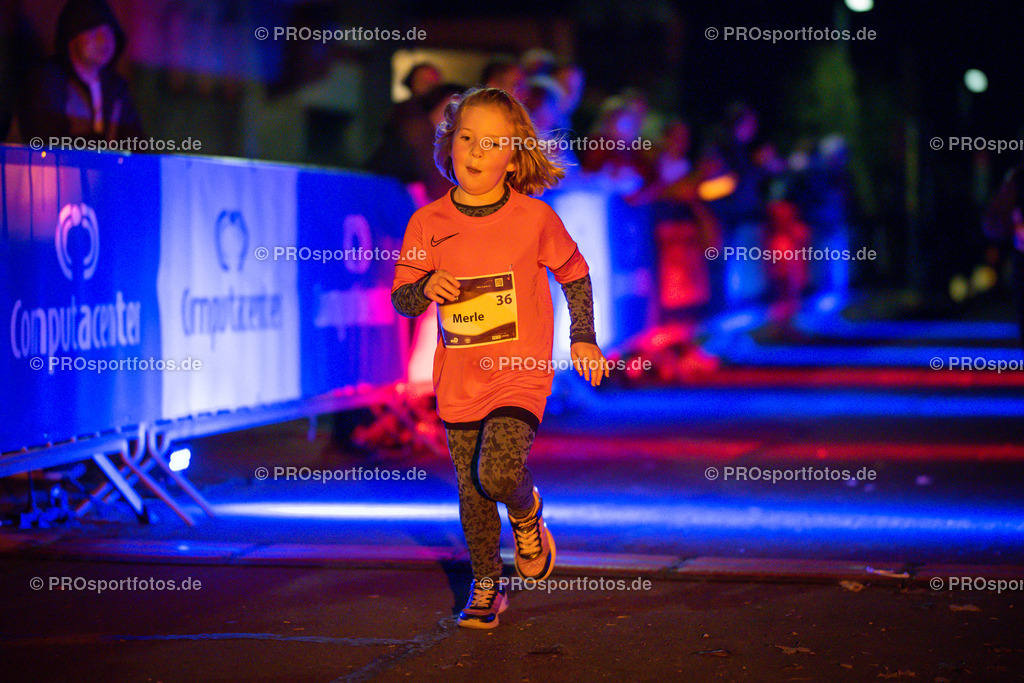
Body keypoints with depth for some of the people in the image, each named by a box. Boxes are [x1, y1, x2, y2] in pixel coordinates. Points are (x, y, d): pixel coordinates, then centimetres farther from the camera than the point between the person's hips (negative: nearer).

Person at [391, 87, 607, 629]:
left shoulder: (535, 219, -5)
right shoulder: (427, 223, -1)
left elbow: (575, 275, 10)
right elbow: (402, 299, 5)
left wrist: (582, 339, 9)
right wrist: (426, 288, -16)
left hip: (520, 373, -3)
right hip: (458, 378, 3)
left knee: (500, 472, -21)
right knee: (471, 490, 8)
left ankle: (527, 515, 14)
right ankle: (486, 587, 27)